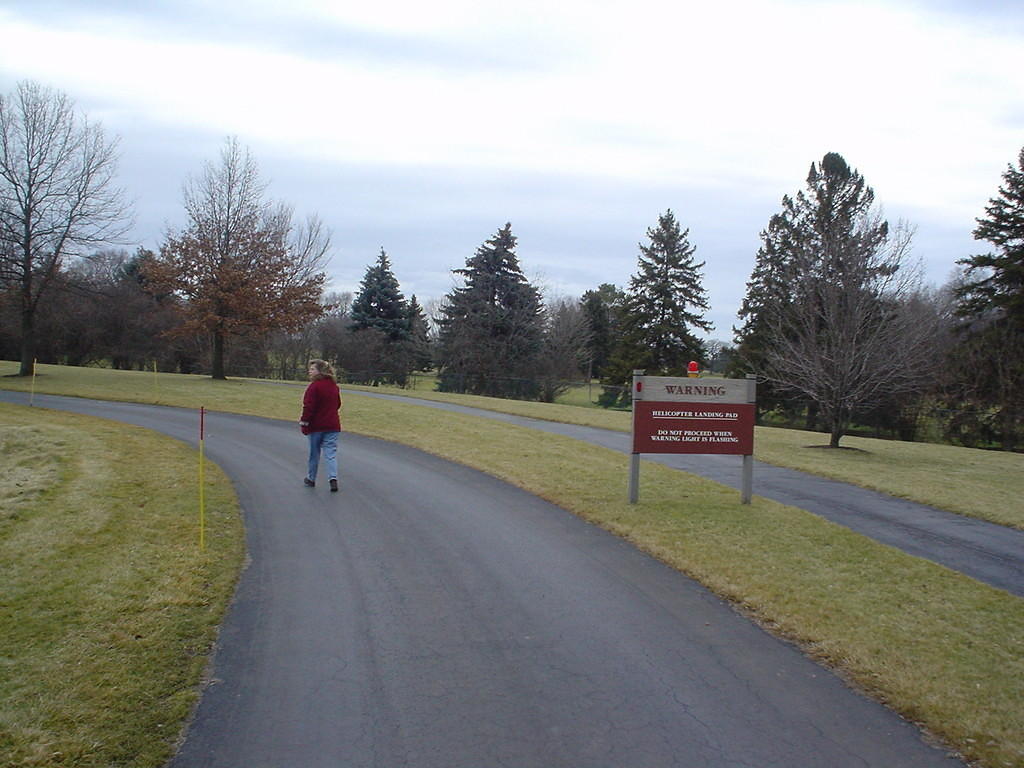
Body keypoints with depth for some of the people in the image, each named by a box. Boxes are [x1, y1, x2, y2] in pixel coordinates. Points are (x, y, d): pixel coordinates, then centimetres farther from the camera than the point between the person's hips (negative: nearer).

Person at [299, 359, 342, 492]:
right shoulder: (334, 386, 7)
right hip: (333, 425, 5)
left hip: (316, 426, -5)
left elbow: (308, 407, -19)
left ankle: (311, 479, 25)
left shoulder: (314, 386, -16)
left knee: (314, 453, 11)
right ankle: (333, 478, -14)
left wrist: (304, 422, -13)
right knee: (331, 452, 3)